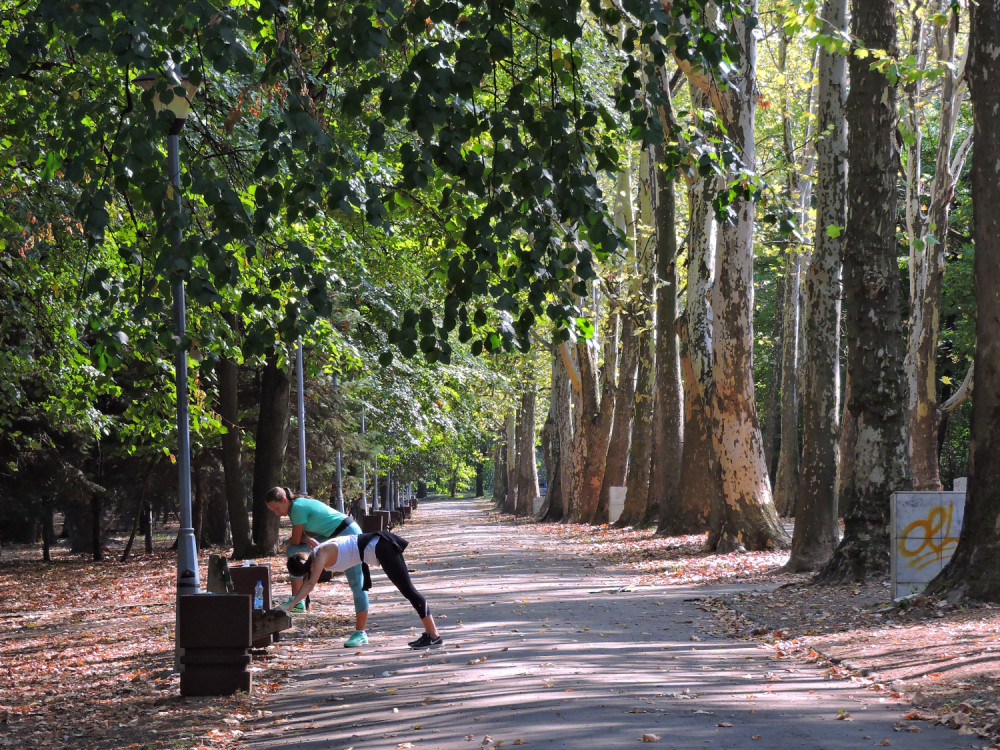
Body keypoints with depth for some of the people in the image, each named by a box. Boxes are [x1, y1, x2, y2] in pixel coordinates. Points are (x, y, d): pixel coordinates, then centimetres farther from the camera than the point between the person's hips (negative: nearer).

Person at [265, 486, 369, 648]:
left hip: (348, 534, -10)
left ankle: (360, 633, -8)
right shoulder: (294, 507, 6)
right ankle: (297, 601, 4)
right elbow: (302, 536, 6)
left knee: (357, 585, -8)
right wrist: (308, 539, -18)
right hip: (331, 536, 10)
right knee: (293, 550, 4)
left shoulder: (297, 507, -22)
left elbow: (296, 539, -15)